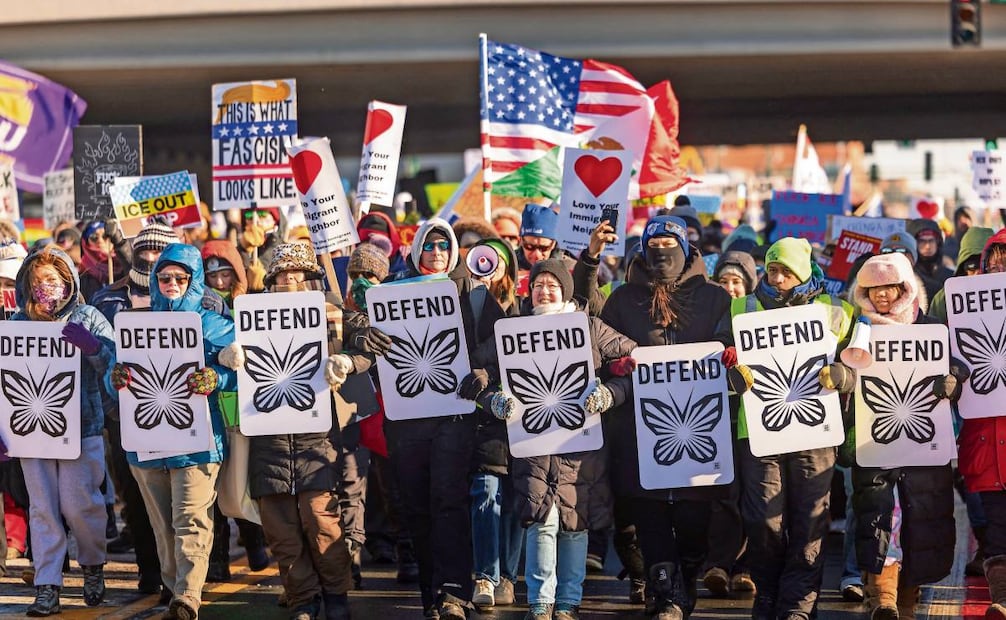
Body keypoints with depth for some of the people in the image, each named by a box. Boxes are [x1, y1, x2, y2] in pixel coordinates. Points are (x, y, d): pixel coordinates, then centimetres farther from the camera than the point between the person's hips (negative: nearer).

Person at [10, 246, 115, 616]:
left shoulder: (87, 318, 2)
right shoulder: (18, 322, 8)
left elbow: (114, 364, -5)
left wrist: (90, 345, -24)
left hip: (82, 428, -2)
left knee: (78, 504, -4)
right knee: (42, 507, 0)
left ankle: (93, 565, 22)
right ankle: (46, 587, 2)